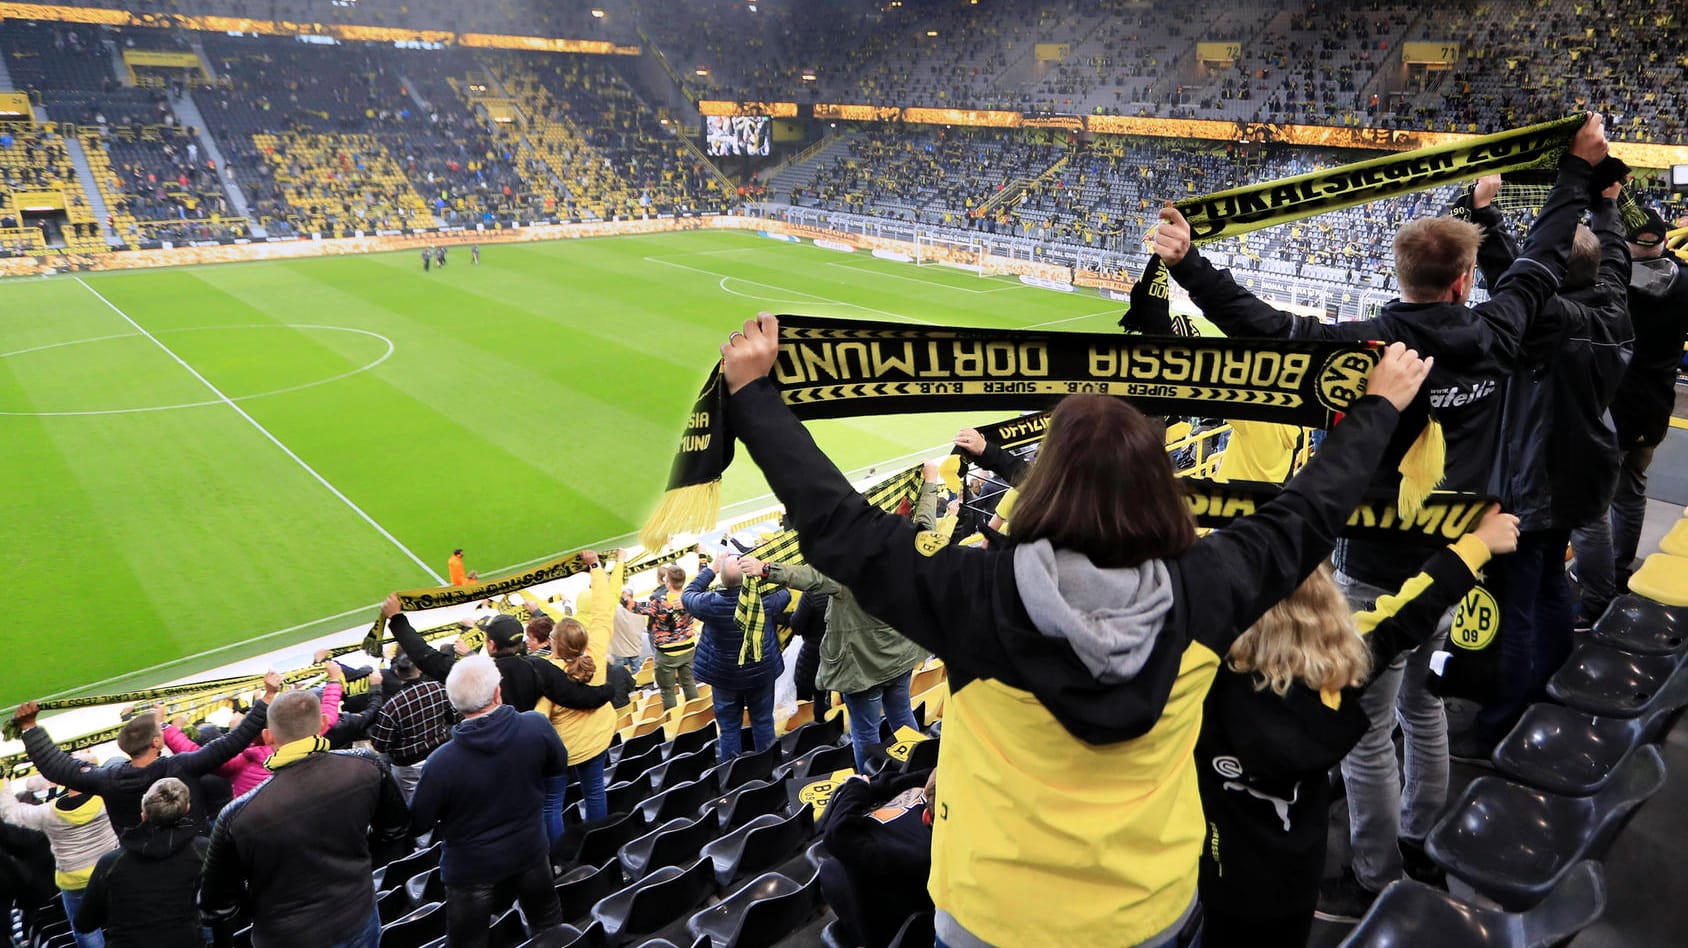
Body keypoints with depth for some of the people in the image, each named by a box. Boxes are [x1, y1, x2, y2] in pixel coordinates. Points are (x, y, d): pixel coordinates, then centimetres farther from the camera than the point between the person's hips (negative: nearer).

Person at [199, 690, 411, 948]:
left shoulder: (236, 818, -22)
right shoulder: (367, 769, -16)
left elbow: (216, 909, -10)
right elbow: (397, 832, 1)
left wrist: (254, 906, 9)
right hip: (359, 925, 2)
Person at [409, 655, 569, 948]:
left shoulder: (442, 762, -29)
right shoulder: (537, 727, -23)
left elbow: (418, 825, -14)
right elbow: (559, 766, -2)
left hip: (471, 866, -2)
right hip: (529, 850, 2)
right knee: (548, 924, 28)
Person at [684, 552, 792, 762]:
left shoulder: (712, 603, -23)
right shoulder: (764, 598, -19)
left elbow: (688, 595, -1)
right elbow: (785, 594, 5)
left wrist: (711, 569, 4)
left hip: (724, 676, -1)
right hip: (761, 673, 1)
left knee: (729, 726, 13)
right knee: (763, 722, 17)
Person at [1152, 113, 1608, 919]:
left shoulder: (1372, 346, -21)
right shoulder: (1496, 335, -3)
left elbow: (1266, 328, -30)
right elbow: (1544, 259, 12)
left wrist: (1186, 265, -29)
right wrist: (1579, 168, 27)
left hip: (1381, 575, -7)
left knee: (1368, 735, 7)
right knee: (1423, 708, 25)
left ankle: (1378, 885, 21)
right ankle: (1423, 847, 41)